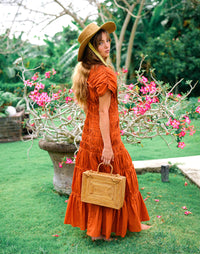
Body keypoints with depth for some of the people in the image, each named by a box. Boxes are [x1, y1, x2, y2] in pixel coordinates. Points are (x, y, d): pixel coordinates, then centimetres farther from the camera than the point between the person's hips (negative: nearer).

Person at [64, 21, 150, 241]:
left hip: (89, 134, 8)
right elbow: (103, 112, -21)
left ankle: (92, 225, 31)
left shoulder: (86, 72, 8)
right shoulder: (104, 73, -18)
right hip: (104, 136, -8)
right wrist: (108, 146, -20)